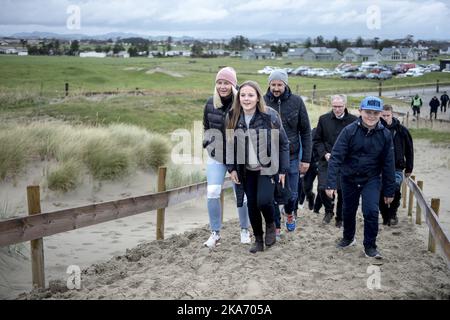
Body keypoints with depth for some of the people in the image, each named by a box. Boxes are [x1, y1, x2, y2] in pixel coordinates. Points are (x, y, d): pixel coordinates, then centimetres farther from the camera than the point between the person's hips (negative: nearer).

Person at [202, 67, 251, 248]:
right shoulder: (210, 103, -2)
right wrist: (209, 142, 2)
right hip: (216, 156, 2)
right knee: (212, 192, -9)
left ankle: (244, 230, 30)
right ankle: (215, 233, 7)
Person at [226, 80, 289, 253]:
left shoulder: (270, 116, -13)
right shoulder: (233, 117, -3)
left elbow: (283, 143, -6)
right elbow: (229, 143, 6)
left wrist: (283, 169, -7)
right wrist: (232, 168, -1)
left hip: (267, 168, -3)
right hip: (247, 170, 4)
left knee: (263, 201, -18)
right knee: (252, 205, 5)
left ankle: (270, 225, 15)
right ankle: (258, 240, 23)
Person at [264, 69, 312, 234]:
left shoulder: (296, 101, -5)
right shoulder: (262, 102, -7)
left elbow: (305, 131, 0)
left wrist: (306, 158, -2)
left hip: (292, 156, 1)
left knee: (292, 193, 13)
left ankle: (289, 213, 45)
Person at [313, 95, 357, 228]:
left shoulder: (353, 121, -2)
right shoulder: (324, 119, 4)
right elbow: (316, 140, 9)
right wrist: (324, 154, -5)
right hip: (326, 161, 1)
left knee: (343, 191, 2)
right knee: (323, 188, -11)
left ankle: (340, 218, 22)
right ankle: (329, 210, 18)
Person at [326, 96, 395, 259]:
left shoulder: (385, 135, -10)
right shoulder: (349, 131, -16)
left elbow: (388, 164, -3)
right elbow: (336, 157, -18)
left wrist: (389, 190, -1)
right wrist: (331, 183, -25)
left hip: (372, 179, 0)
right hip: (349, 178, 0)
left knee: (371, 211, -14)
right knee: (348, 211, 15)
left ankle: (370, 246, 5)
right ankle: (348, 238, 41)